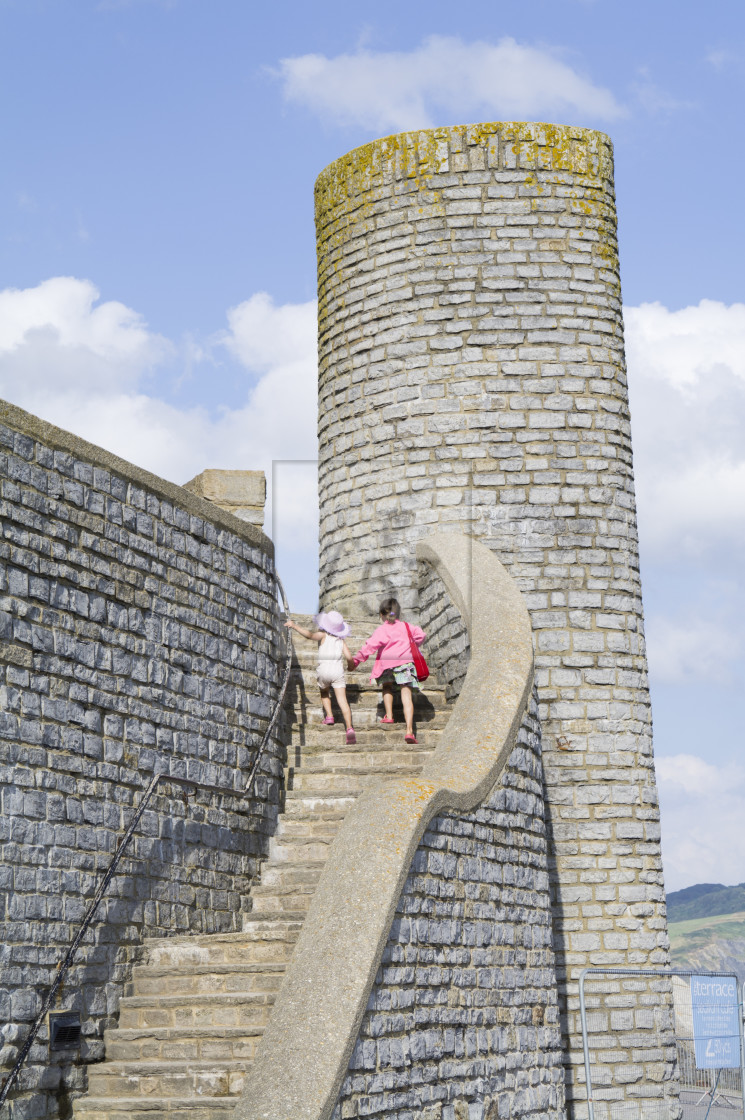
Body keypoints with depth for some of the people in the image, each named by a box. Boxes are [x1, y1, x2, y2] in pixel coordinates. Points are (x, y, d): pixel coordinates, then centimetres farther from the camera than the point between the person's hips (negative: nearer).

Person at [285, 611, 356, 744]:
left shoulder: (323, 636, -1)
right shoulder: (341, 640, 7)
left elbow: (309, 635, -20)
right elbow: (348, 656, -1)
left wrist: (294, 626, -16)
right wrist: (350, 664, 22)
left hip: (324, 669, -1)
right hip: (338, 669, 1)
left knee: (324, 693, 30)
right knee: (342, 701, -5)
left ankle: (329, 715, 12)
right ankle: (349, 728, -19)